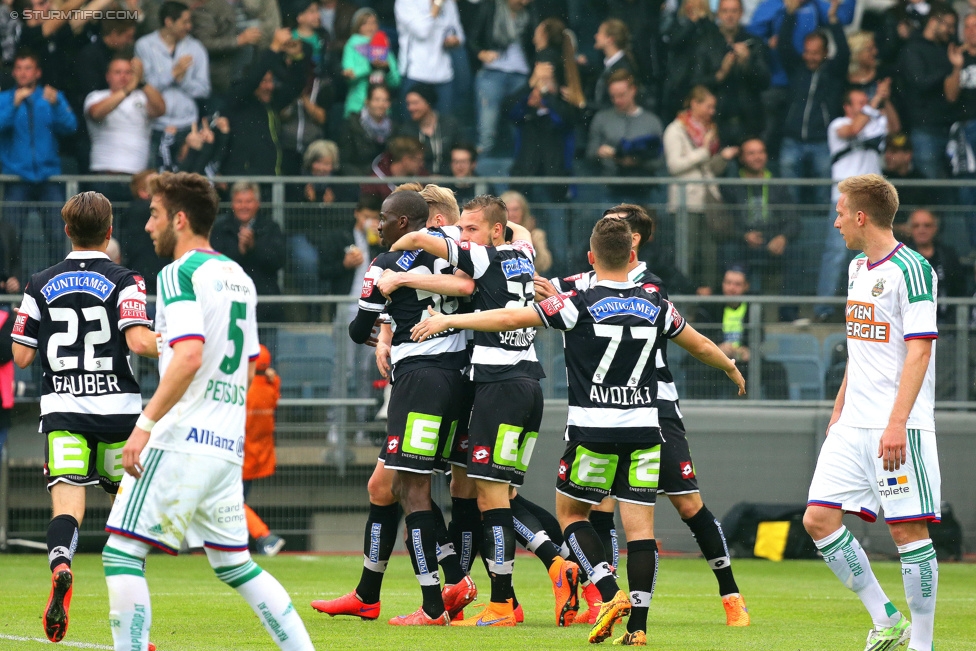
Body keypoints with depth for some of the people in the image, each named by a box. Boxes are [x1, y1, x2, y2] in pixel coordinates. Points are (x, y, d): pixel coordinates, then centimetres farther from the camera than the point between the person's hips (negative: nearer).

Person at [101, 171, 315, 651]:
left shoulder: (180, 274, -8)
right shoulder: (239, 278, 17)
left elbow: (189, 356, -22)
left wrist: (146, 423, -23)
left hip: (182, 440, -8)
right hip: (229, 446, 8)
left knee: (122, 552, -6)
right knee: (233, 563, 15)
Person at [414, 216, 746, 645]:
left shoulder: (579, 305, -8)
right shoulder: (656, 307, 4)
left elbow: (509, 318, -6)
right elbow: (701, 346, 20)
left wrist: (448, 320, 6)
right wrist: (732, 370, 41)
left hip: (593, 431, -3)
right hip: (644, 429, 3)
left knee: (570, 513, 13)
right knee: (640, 526, 3)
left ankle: (611, 594, -6)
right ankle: (638, 625, -3)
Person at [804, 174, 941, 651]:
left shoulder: (911, 270, -12)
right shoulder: (858, 268, 15)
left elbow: (919, 351, -18)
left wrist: (897, 423, -24)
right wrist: (839, 409, 26)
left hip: (899, 428, -9)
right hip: (854, 426, 9)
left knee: (909, 530, -7)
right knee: (818, 518, 1)